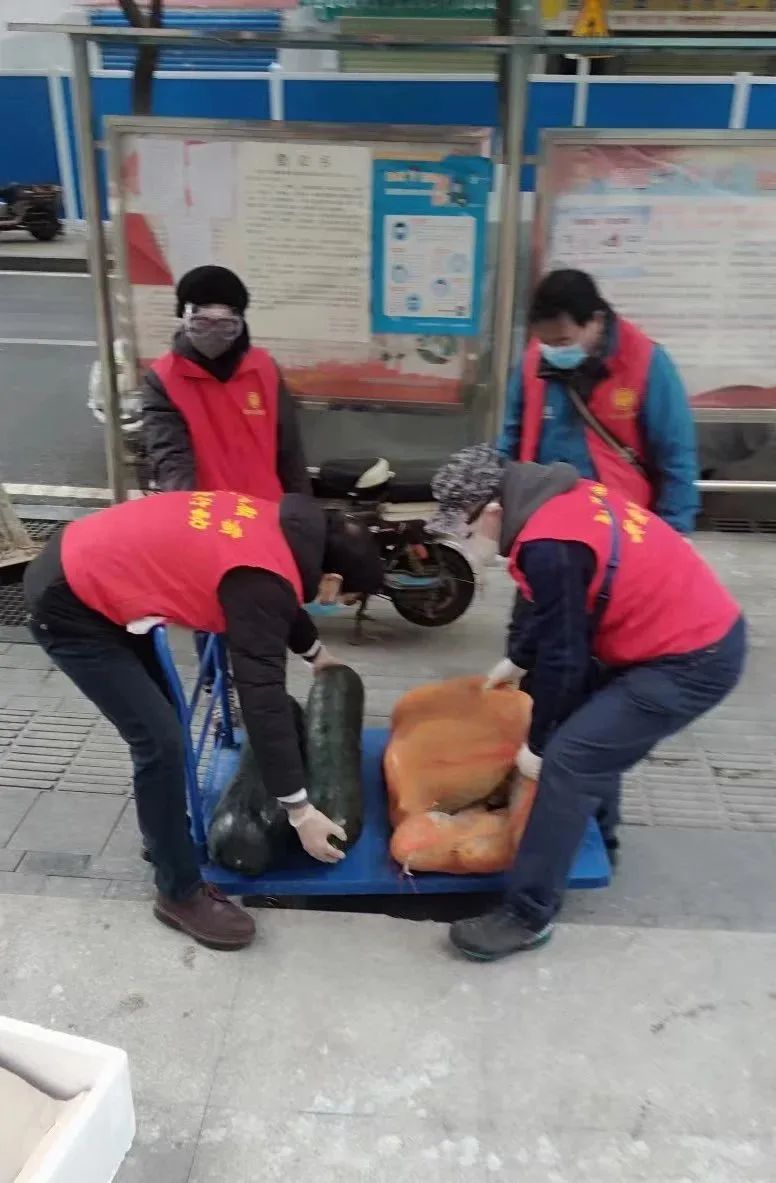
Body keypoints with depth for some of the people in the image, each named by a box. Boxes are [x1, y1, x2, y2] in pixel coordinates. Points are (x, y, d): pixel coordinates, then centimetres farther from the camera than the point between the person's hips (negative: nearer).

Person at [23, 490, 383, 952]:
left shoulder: (281, 525, 2)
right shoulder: (260, 582, -25)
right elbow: (263, 698, -25)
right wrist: (299, 808, -19)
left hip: (84, 568, 10)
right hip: (69, 607, -10)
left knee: (159, 726, 18)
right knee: (160, 741, -8)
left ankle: (164, 835, 36)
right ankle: (181, 894, 8)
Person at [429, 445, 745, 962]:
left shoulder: (550, 547, -24)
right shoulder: (565, 496, 5)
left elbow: (563, 656, -16)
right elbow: (561, 618, 17)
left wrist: (537, 743, -1)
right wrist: (515, 662, 26)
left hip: (693, 662, -10)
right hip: (705, 631, 10)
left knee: (570, 759, -10)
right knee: (592, 722, 25)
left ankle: (527, 915, 0)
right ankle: (598, 829, 45)